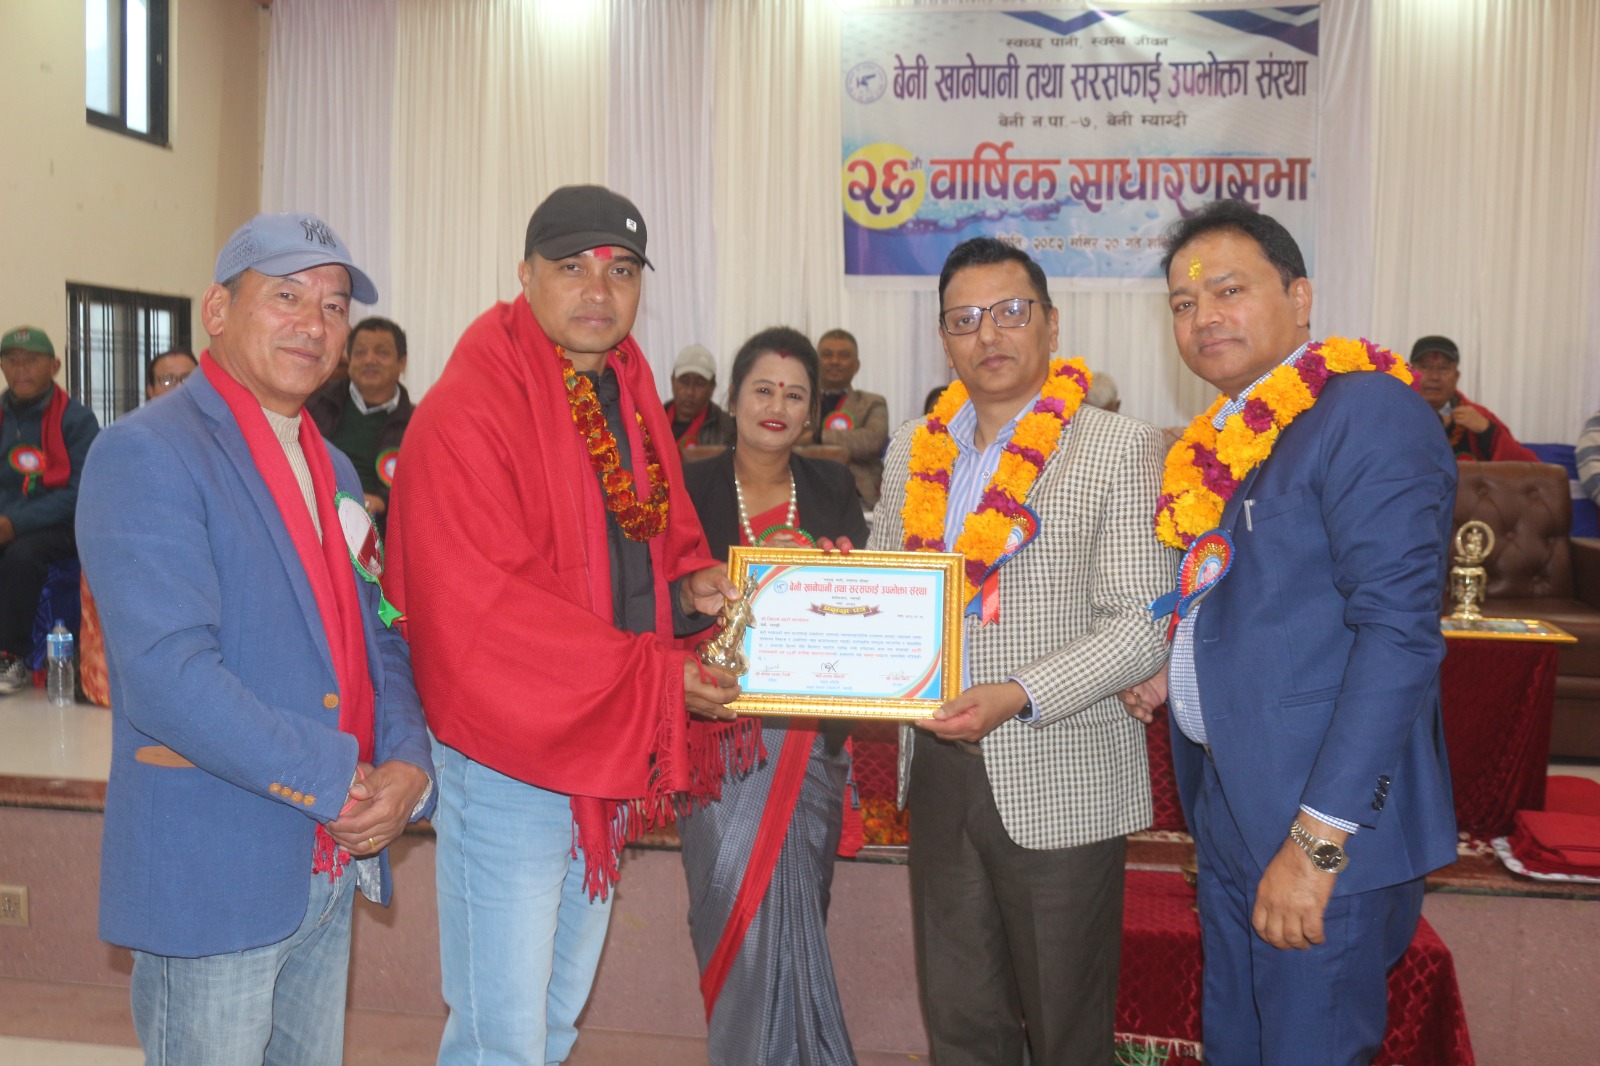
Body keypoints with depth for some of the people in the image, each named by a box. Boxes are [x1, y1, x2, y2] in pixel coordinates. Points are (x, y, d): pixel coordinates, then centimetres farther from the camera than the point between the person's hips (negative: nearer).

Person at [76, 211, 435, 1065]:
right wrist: (340, 780, -19)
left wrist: (409, 766, -6)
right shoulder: (146, 454, -13)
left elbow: (381, 640, 13)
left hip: (334, 866, 8)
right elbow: (168, 675, -24)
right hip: (211, 879, -7)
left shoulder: (333, 470, 13)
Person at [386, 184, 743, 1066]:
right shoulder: (466, 413, -16)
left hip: (610, 759, 8)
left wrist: (690, 590, -3)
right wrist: (654, 673, -21)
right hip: (510, 764, -8)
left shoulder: (631, 399, 10)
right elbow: (478, 610, -23)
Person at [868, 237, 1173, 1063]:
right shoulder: (912, 454, 10)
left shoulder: (1118, 451, -6)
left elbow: (1141, 623, -12)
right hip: (939, 771, 5)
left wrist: (1019, 697, -23)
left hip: (1061, 783, -4)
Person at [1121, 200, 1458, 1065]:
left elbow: (1398, 629, -22)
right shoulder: (1221, 439, 11)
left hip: (1323, 827, -8)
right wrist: (1172, 668, 4)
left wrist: (1316, 841, -24)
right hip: (1229, 805, 8)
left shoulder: (1368, 411, -15)